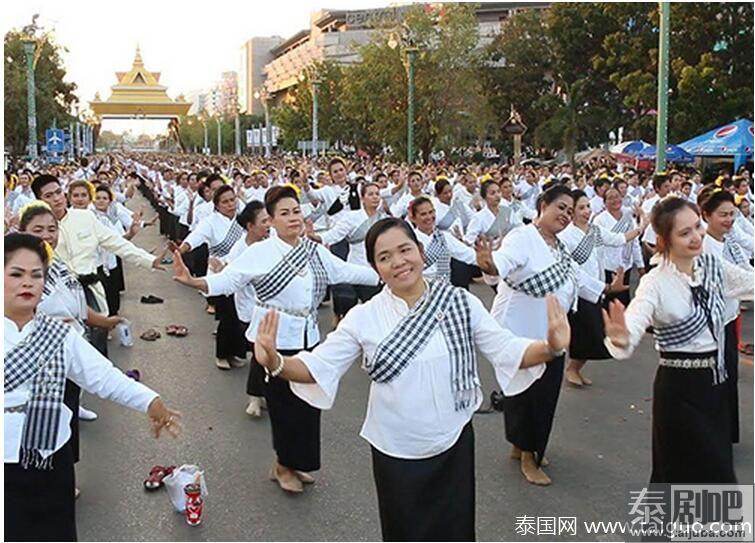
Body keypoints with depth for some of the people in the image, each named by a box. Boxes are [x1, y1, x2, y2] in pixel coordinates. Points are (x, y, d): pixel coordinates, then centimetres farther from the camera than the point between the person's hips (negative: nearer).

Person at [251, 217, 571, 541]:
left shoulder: (461, 304, -8)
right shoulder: (363, 318, -10)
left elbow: (508, 352, -7)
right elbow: (319, 367, -10)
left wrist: (550, 347, -27)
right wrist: (276, 363, -29)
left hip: (453, 446, 1)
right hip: (395, 453, 0)